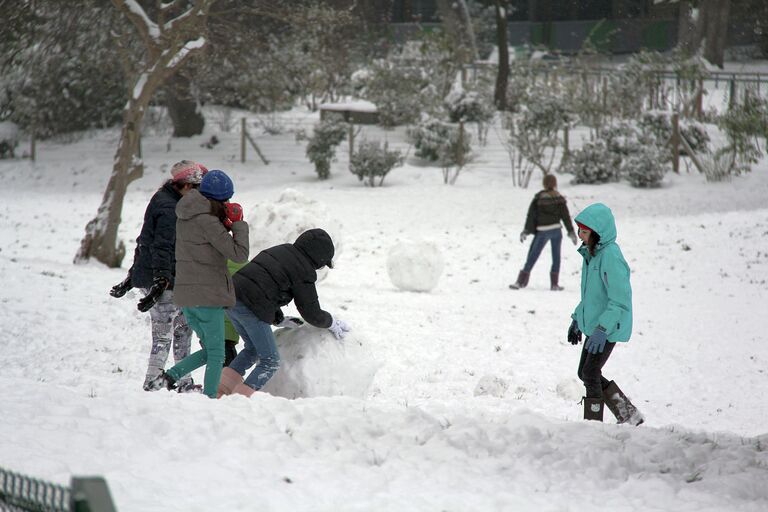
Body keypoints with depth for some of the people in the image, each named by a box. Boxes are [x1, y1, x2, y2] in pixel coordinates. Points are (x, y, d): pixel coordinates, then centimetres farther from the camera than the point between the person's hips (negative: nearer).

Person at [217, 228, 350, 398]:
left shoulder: (280, 251, 22)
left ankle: (224, 386, 13)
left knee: (252, 348, 27)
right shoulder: (304, 271, -2)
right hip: (252, 309, -8)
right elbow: (311, 313, 2)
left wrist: (279, 319, 31)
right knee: (270, 362, 4)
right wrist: (331, 322, 21)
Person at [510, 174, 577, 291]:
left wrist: (526, 231, -5)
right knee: (556, 257, 12)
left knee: (532, 257, 2)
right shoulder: (559, 198, 1)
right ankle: (554, 284, 9)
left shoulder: (538, 198, -6)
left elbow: (531, 215, -7)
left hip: (542, 231, -2)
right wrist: (571, 232, 6)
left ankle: (521, 282, -1)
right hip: (556, 230, 2)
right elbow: (566, 216, 1)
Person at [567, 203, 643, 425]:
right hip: (593, 324, 10)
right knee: (585, 373, 14)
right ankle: (628, 415, 21)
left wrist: (602, 329, -28)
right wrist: (577, 319, 22)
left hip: (609, 328, -10)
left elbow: (620, 300, -24)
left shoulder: (610, 256, -22)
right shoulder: (591, 253, 8)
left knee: (590, 374, -6)